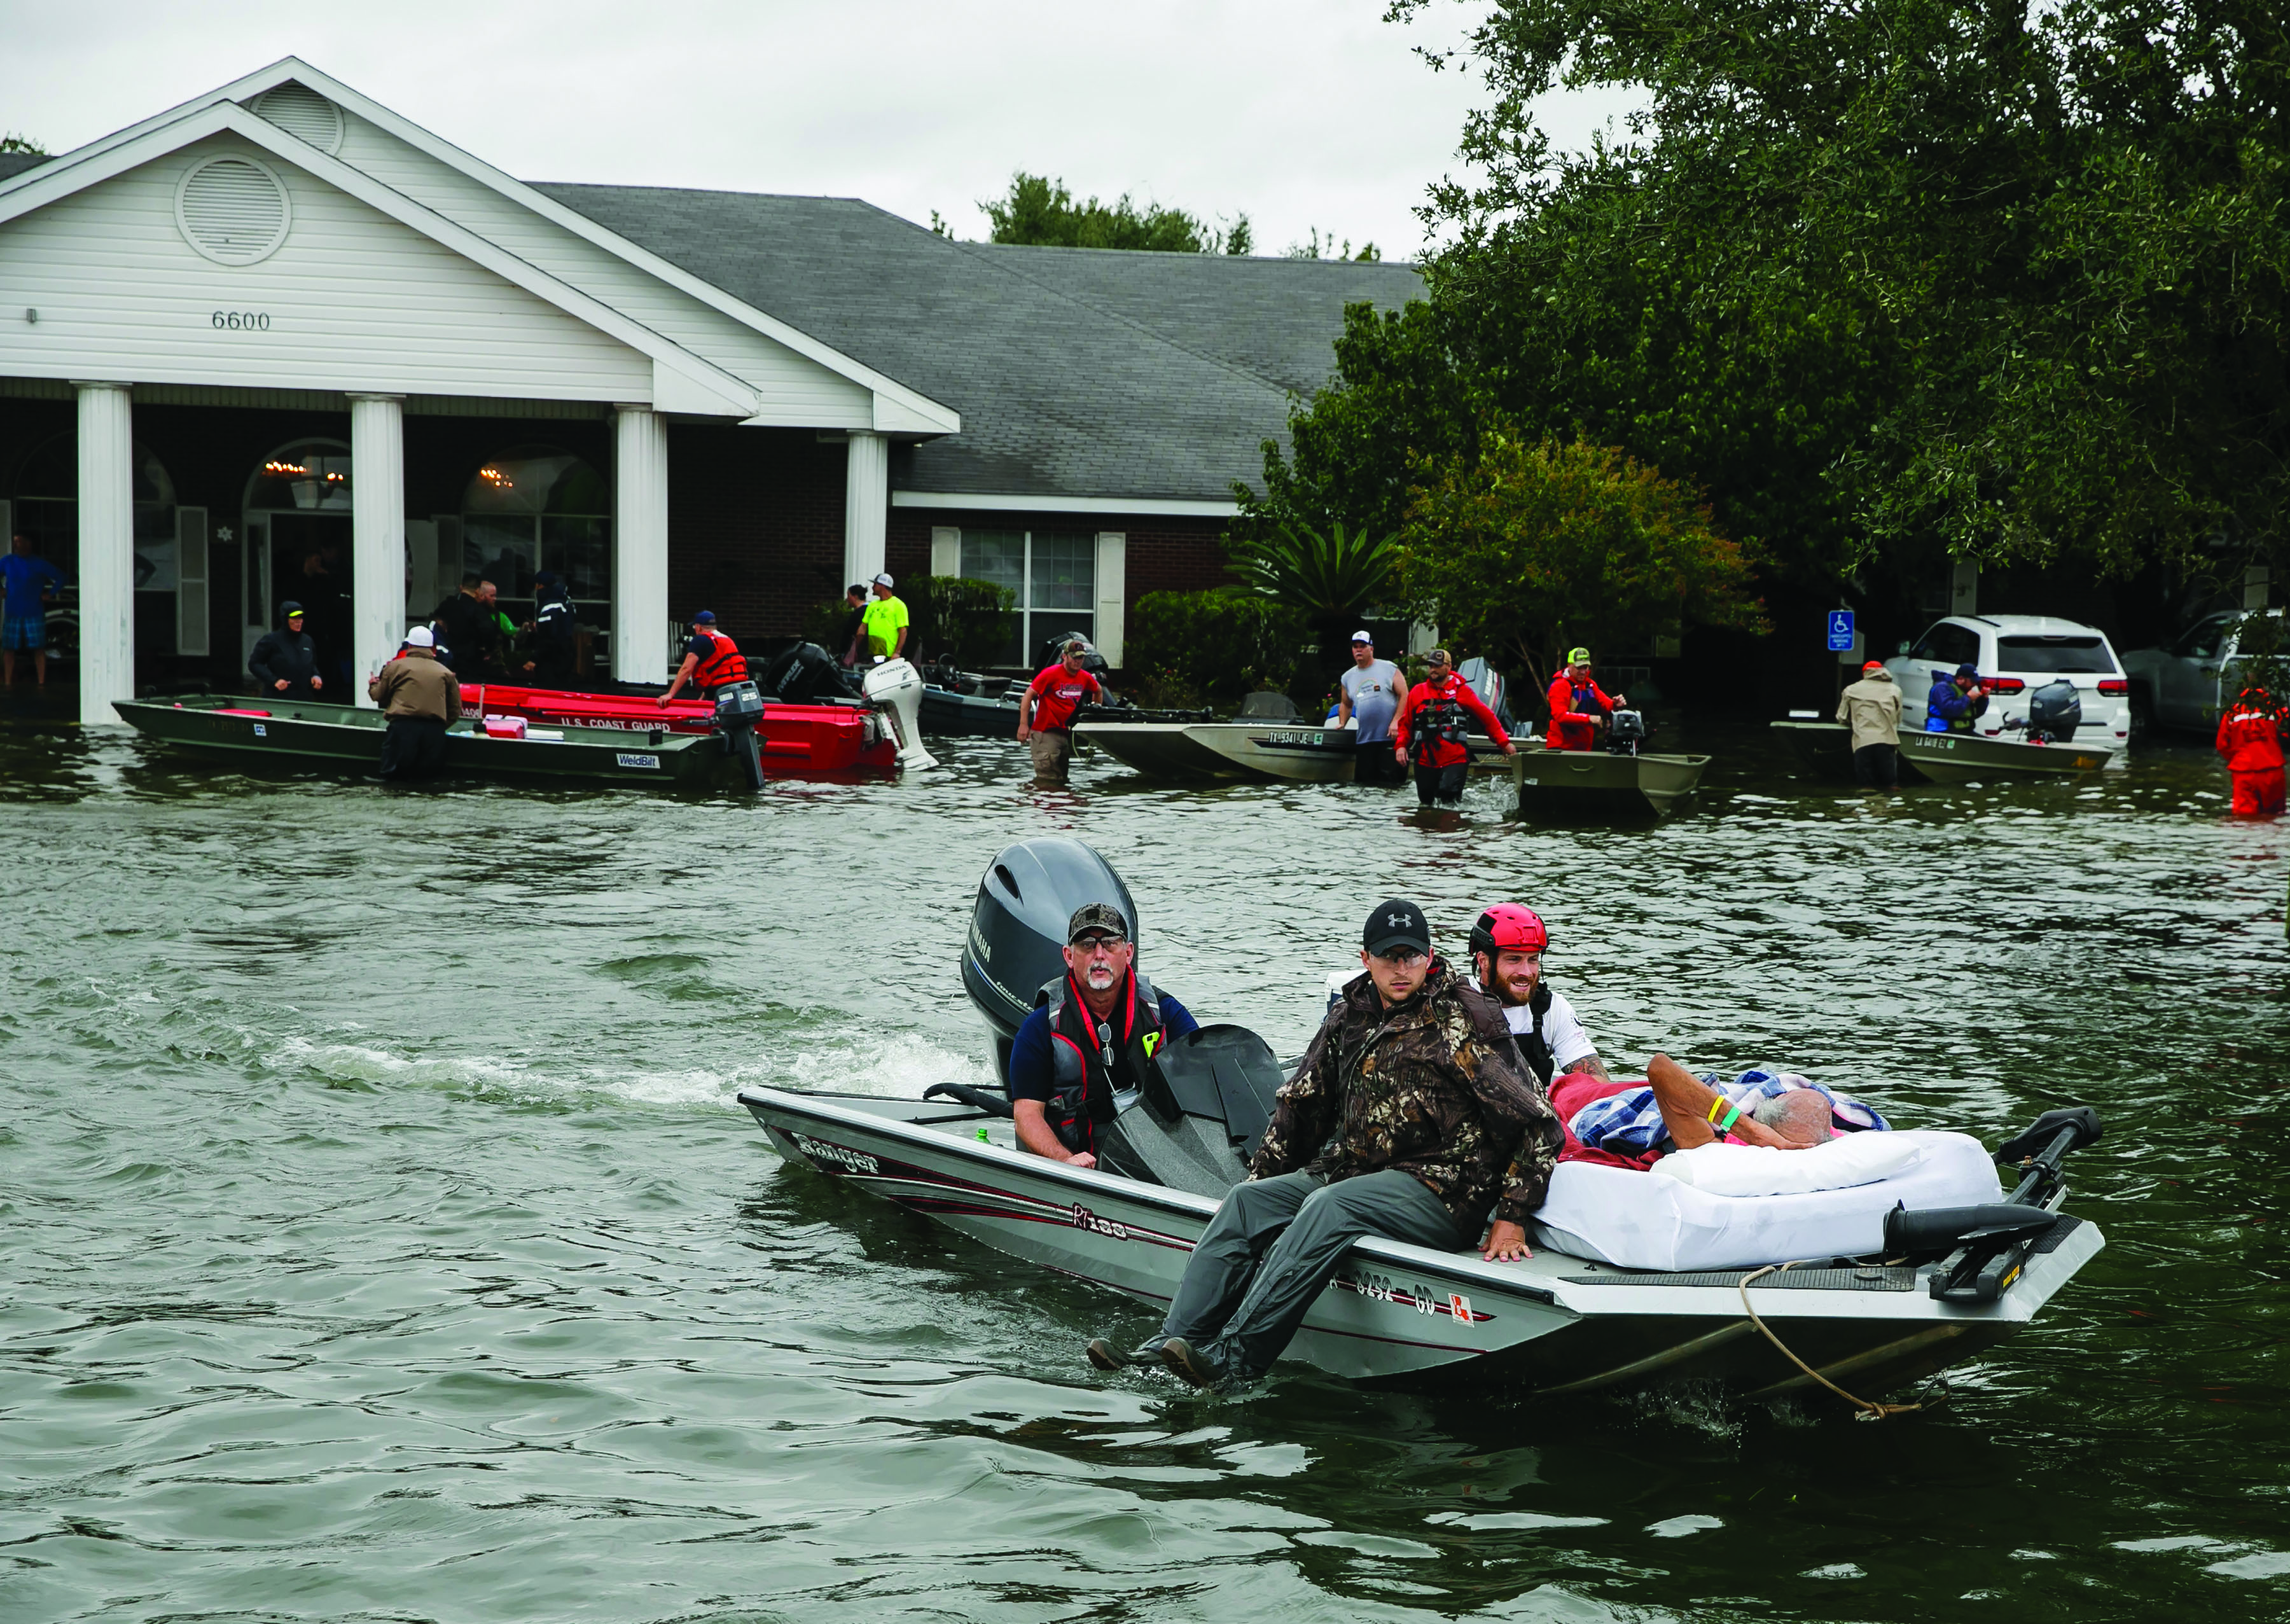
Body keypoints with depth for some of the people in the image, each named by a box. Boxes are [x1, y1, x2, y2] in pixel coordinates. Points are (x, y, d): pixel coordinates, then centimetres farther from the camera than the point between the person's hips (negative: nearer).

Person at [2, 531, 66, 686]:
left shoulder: (39, 563, 0)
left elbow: (59, 577, 7)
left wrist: (50, 594, 1)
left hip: (34, 613, -2)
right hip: (13, 613, 2)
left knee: (39, 648, -3)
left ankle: (41, 682, 2)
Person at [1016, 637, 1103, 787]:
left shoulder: (1085, 678, 4)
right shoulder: (1051, 674, -13)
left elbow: (1098, 690, 28)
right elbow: (1028, 695, -13)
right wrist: (1023, 725, -19)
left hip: (1066, 733, 7)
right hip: (1045, 732, -7)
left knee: (1061, 780, 15)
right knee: (1046, 780, -13)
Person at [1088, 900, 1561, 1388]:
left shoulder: (1463, 1020, -8)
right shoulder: (1350, 1017, 12)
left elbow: (1537, 1122, -11)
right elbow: (1300, 1103, 24)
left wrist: (1512, 1219, -15)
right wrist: (1264, 1179, 17)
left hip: (1438, 1188, -7)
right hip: (1353, 1171, 8)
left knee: (1329, 1208, -32)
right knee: (1247, 1200, -10)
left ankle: (1235, 1358, -40)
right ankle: (1172, 1344, -20)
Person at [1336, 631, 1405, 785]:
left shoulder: (1389, 669, 3)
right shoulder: (1348, 677, 18)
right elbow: (1345, 704, 30)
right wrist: (1341, 724, 14)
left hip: (1390, 738, -5)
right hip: (1364, 740, 5)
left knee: (1390, 779, -10)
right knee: (1363, 780, 2)